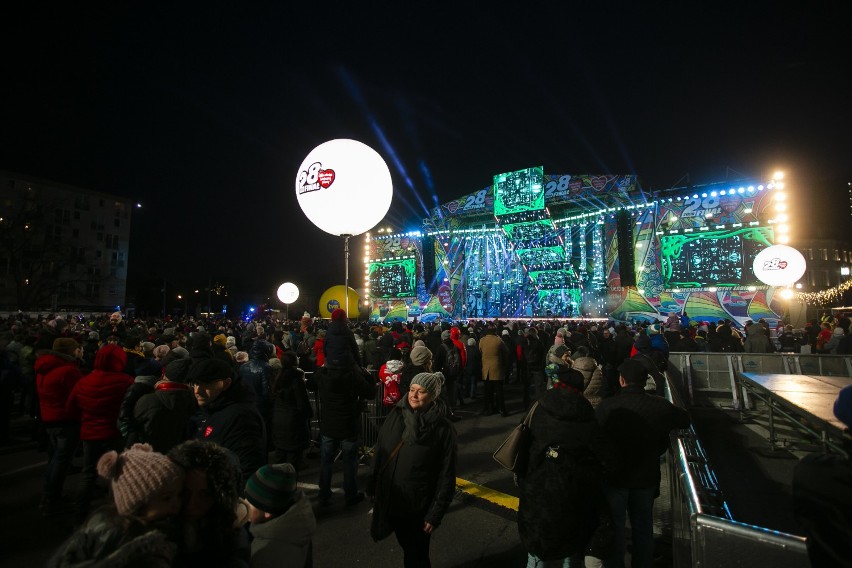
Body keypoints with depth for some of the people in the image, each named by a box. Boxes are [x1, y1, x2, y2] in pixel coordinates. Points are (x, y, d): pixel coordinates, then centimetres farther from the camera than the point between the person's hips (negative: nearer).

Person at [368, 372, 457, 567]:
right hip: (389, 501, 4)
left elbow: (446, 476, -14)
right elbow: (379, 453, 4)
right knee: (407, 548, 25)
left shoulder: (443, 429, -18)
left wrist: (435, 514, -13)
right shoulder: (396, 415, -6)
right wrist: (373, 486, 7)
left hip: (419, 507, -4)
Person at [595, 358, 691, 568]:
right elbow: (685, 420, 6)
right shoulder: (661, 407, -16)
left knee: (614, 528, 17)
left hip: (614, 476, -2)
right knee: (643, 527, 23)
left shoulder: (606, 406, -24)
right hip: (647, 476, 2)